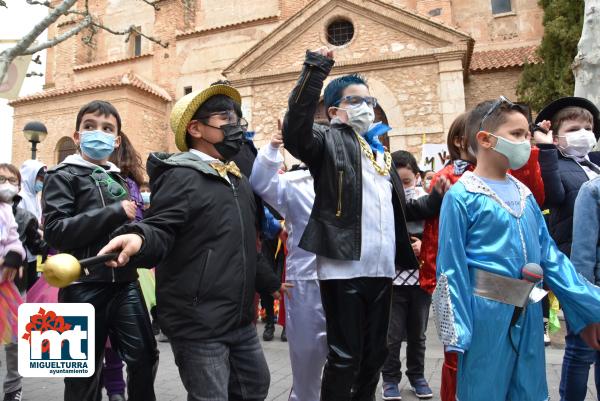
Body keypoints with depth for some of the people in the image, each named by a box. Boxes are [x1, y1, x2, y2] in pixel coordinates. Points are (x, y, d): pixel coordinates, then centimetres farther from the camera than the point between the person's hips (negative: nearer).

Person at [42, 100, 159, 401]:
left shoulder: (118, 180, 17)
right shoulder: (63, 176, -2)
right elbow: (55, 231, -16)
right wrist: (115, 213, -17)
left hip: (124, 282, 5)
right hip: (83, 285, -5)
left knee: (144, 356, 6)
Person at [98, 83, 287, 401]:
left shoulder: (238, 180, 14)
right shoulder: (182, 176, -13)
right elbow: (160, 232, -25)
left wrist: (267, 281, 32)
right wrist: (139, 239, -48)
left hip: (239, 318, 9)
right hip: (199, 321, -9)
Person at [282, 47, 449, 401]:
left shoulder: (380, 152, 21)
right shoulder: (329, 140, 0)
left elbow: (398, 209, 24)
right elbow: (295, 130, -23)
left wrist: (436, 200, 10)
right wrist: (315, 70, -23)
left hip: (381, 269, 7)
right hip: (344, 268, -7)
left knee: (374, 355, 19)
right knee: (345, 358, 3)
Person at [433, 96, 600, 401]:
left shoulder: (524, 194, 10)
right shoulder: (461, 196, -12)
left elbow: (549, 254, 12)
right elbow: (451, 266, -13)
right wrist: (455, 332, -15)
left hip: (528, 313, 7)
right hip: (485, 313, -7)